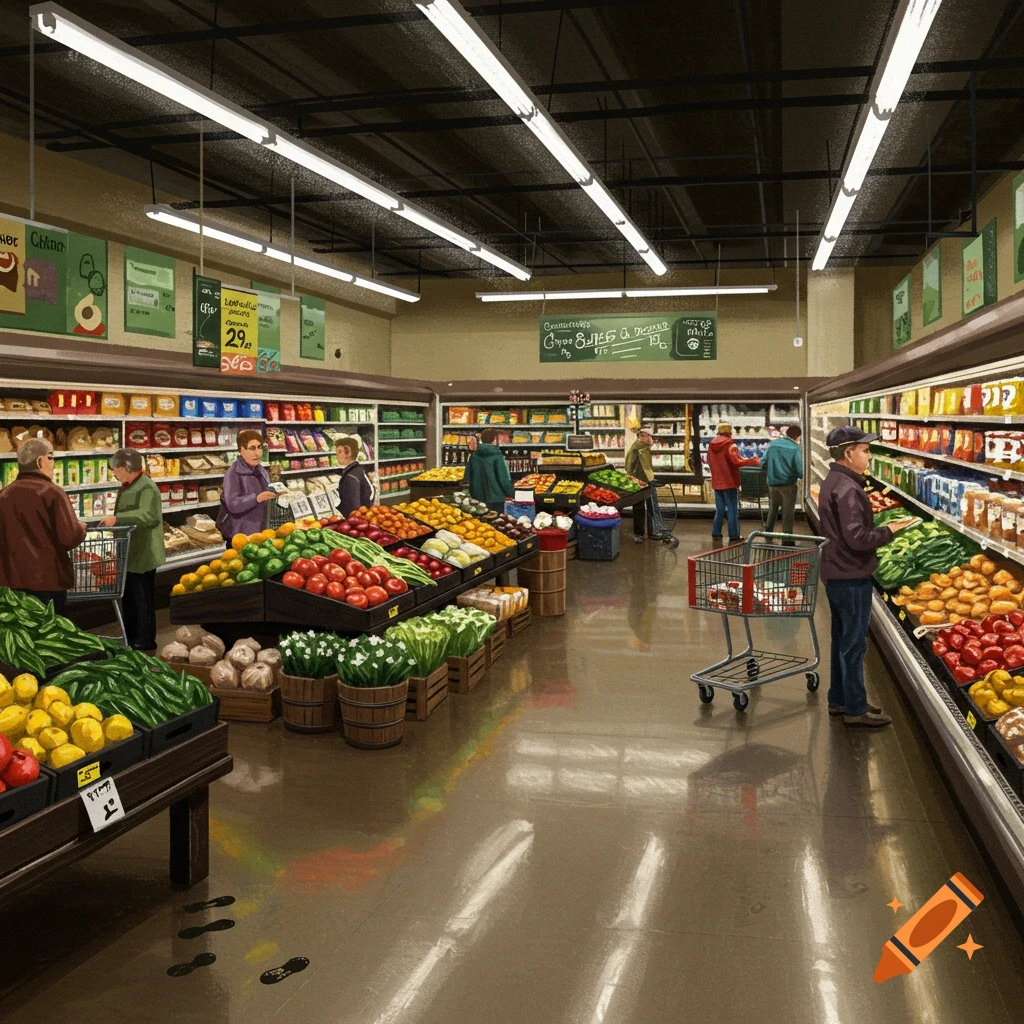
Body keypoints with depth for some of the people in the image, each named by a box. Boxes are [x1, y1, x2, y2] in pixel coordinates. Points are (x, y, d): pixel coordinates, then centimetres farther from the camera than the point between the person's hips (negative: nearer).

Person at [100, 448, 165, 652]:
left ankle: (145, 642, 8)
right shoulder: (127, 487, 15)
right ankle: (130, 639, 28)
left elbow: (148, 515, -34)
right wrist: (112, 520, 17)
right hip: (129, 555, 10)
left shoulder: (147, 488, -18)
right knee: (129, 600, 18)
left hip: (143, 555, -10)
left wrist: (117, 519, -37)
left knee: (143, 601, -1)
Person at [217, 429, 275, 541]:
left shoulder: (262, 471, 10)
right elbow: (232, 504, -21)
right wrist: (257, 498, -31)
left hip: (259, 531, 7)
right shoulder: (233, 473, -12)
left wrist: (275, 494, 2)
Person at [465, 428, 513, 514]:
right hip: (496, 498, -4)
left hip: (478, 497, 4)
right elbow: (504, 478, -13)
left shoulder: (473, 456, 2)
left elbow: (468, 477, 8)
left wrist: (472, 492, 19)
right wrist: (510, 493, 0)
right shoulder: (498, 457, -13)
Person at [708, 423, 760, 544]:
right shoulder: (730, 445, -14)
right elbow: (737, 461, -23)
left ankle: (716, 534, 15)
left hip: (716, 483, 6)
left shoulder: (711, 445, 7)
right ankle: (733, 536, -1)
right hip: (729, 482, -6)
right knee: (732, 510, -1)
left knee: (719, 509, 14)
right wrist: (752, 461, -14)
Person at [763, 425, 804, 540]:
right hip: (788, 484, -4)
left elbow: (764, 462, 0)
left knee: (772, 511, 20)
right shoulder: (795, 448, -11)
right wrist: (800, 476, 7)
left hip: (772, 483, 4)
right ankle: (787, 540, 11)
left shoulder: (773, 444, 1)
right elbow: (799, 468, -14)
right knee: (788, 514, 6)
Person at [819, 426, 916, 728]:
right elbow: (857, 538, -26)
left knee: (842, 639, 18)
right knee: (854, 644, 1)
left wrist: (880, 528, 8)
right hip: (851, 577, -10)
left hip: (835, 574, 10)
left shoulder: (833, 481, 10)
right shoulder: (847, 489, -23)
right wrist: (889, 531, -13)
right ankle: (855, 709, 11)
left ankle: (839, 699, 29)